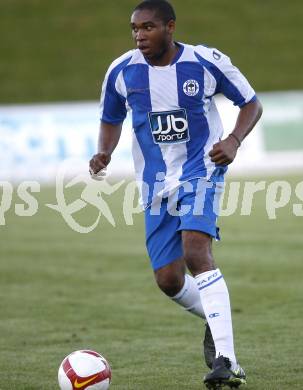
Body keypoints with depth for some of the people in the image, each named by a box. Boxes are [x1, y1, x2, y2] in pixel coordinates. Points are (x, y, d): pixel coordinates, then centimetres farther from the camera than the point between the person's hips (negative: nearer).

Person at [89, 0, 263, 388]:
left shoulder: (207, 62, -10)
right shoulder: (121, 71, -3)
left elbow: (251, 104, 3)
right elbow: (111, 119, 15)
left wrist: (233, 140, -16)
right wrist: (103, 153, -6)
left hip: (201, 170, -4)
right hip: (156, 184, 4)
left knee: (196, 252, -27)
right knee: (168, 280, 1)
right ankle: (217, 320, 35)